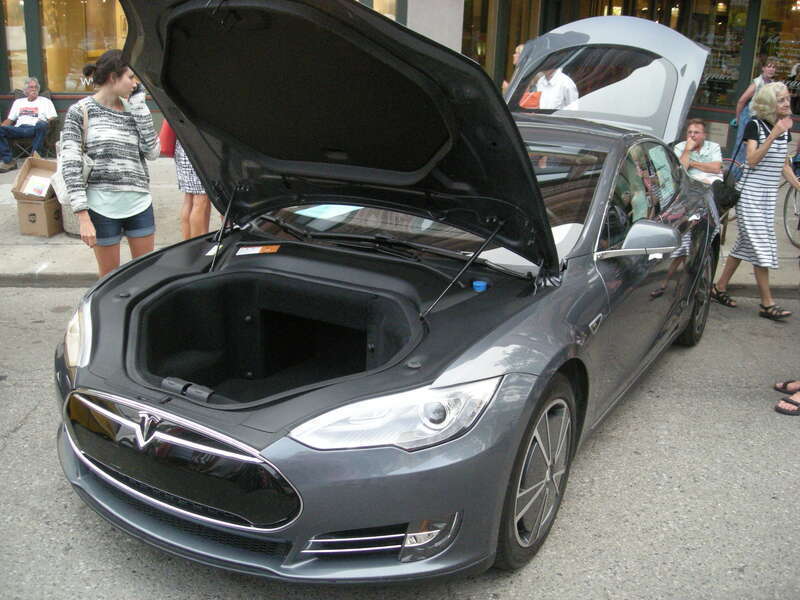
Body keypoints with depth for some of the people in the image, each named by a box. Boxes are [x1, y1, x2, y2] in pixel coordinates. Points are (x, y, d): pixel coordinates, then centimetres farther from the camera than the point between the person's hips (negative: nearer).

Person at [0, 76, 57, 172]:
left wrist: (44, 123, -14)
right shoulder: (18, 102, 29)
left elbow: (52, 119, 9)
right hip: (19, 129, 3)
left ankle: (35, 154, -37)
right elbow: (9, 120, 25)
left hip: (35, 128, -3)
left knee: (42, 125, -40)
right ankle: (8, 161, -28)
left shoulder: (45, 101, 20)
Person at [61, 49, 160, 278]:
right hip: (102, 206, -4)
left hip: (139, 204, 4)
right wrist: (83, 216, -15)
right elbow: (71, 166, -8)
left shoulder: (132, 110, 9)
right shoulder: (81, 111, -4)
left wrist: (139, 106, -4)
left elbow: (152, 152, -4)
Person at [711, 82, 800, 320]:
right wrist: (774, 135, -24)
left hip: (770, 194, 7)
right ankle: (767, 304, -6)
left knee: (746, 242, 9)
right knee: (762, 245, -9)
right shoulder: (755, 125, -8)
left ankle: (719, 288, 20)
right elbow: (752, 160, -18)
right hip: (750, 192, -7)